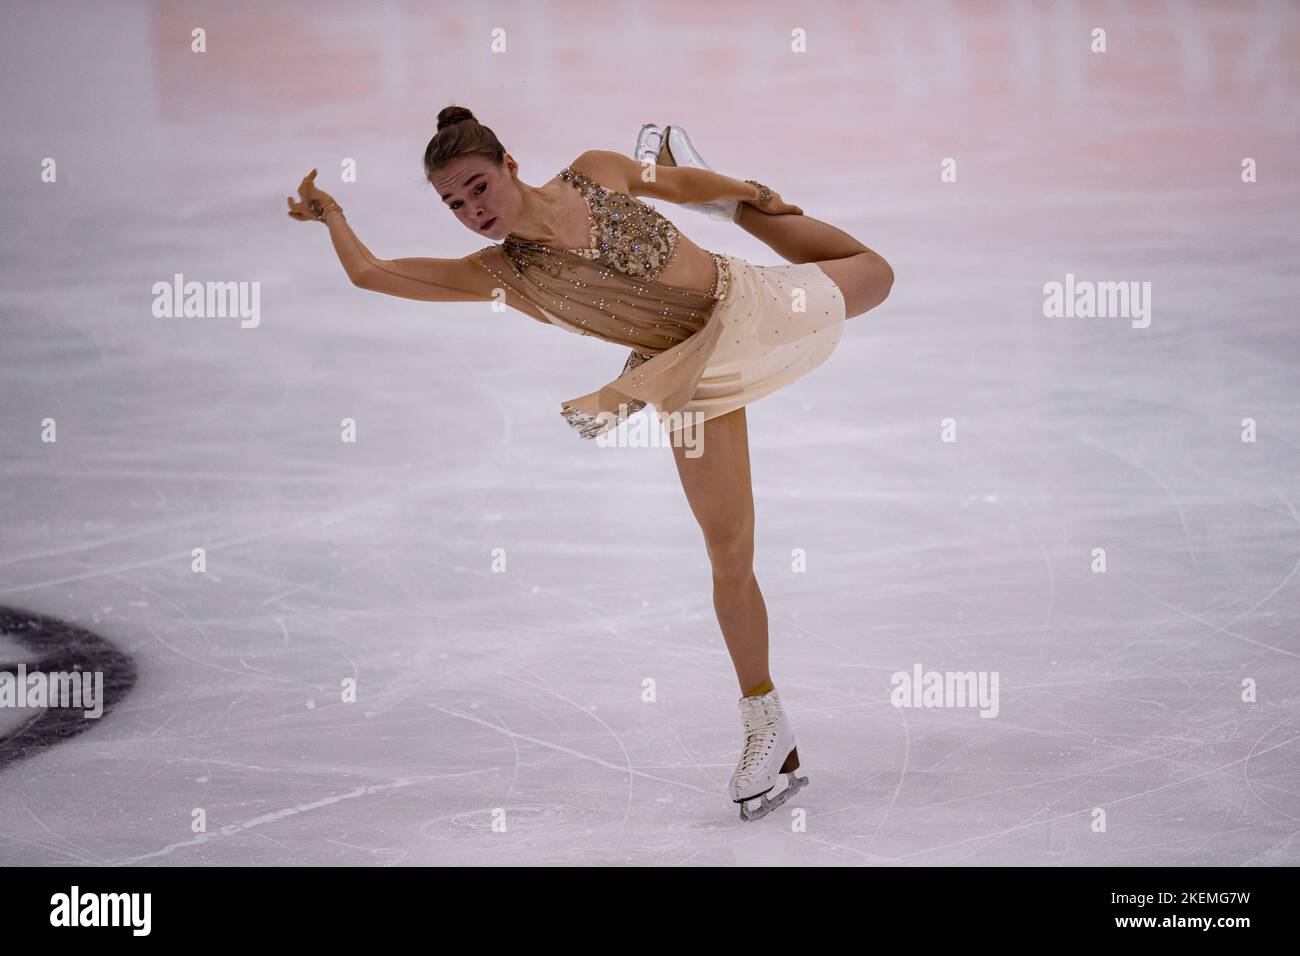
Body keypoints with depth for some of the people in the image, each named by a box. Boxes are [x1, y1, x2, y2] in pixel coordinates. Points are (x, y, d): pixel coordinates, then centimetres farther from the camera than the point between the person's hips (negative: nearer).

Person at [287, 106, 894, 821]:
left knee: (871, 273, 29)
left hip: (747, 299, 2)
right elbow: (369, 271, -18)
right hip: (696, 372, -2)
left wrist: (747, 194, 15)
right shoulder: (499, 274, -19)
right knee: (729, 555, -6)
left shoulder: (595, 171, -16)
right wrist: (331, 215, -3)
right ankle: (767, 727, 7)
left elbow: (673, 184, 3)